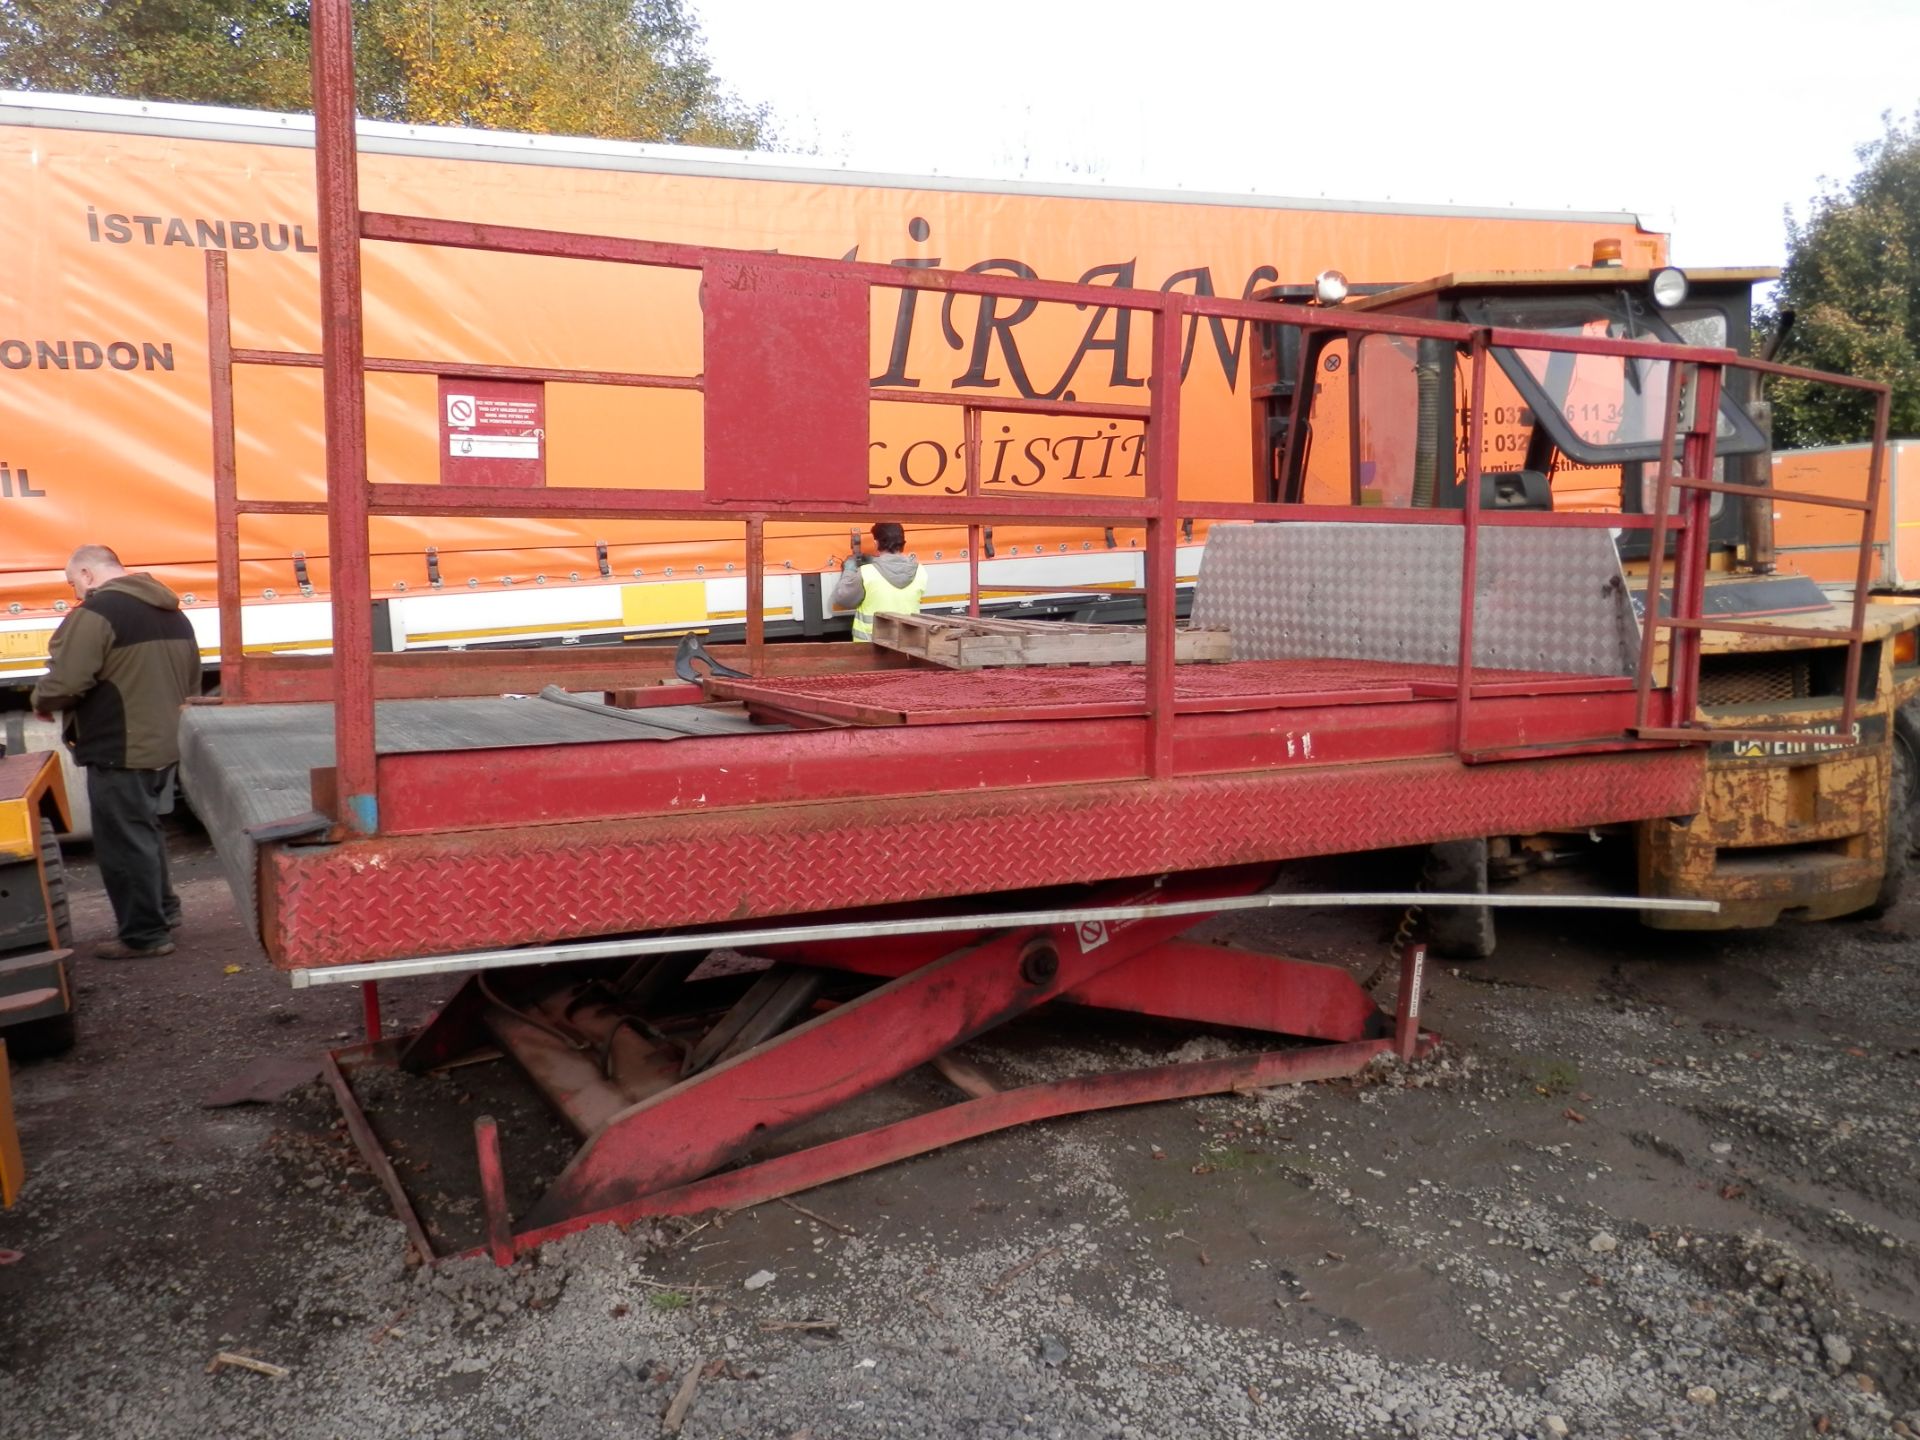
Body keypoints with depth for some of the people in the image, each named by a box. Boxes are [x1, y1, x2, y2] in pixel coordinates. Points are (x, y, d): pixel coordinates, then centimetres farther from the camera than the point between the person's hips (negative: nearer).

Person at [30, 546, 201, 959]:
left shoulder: (97, 612, -16)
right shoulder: (173, 614, 12)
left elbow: (65, 683, -22)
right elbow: (191, 684, 19)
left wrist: (41, 702, -2)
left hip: (120, 752, -9)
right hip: (164, 745, 9)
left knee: (123, 842, 1)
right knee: (145, 831, 24)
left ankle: (144, 935, 8)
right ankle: (162, 909, 35)